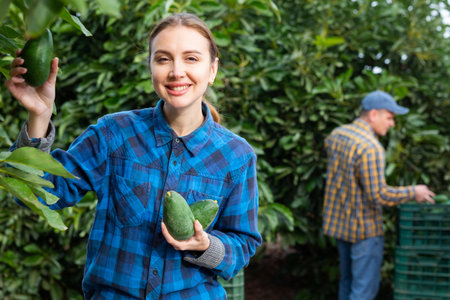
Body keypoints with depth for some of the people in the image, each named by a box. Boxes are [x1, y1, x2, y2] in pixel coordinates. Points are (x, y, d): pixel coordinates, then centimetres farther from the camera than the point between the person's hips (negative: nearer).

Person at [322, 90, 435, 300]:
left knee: (347, 281, 20)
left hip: (339, 221, 9)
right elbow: (379, 195, -25)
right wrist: (412, 192, -13)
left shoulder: (337, 135, 2)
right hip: (363, 228, -9)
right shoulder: (370, 148, -25)